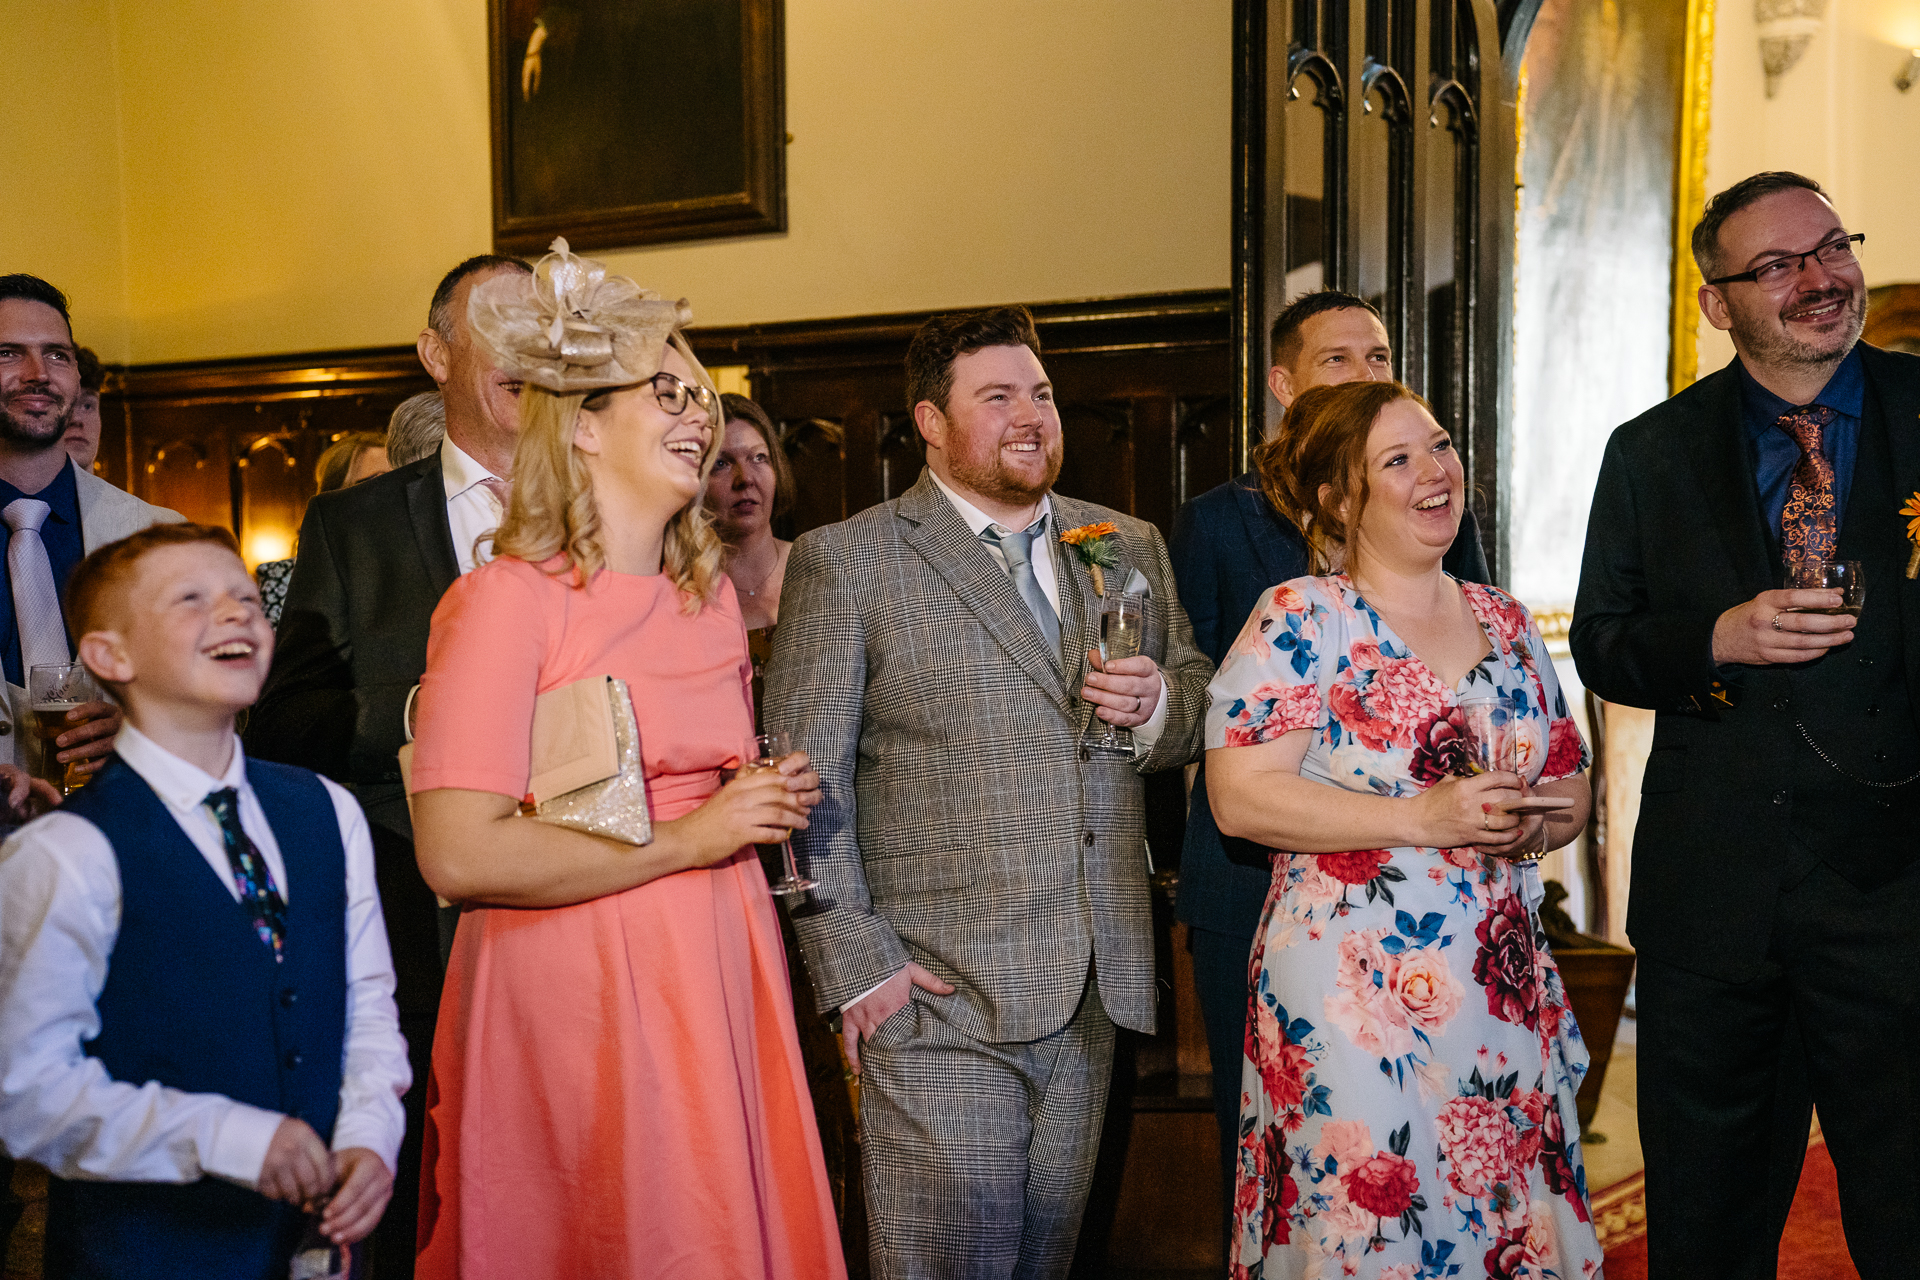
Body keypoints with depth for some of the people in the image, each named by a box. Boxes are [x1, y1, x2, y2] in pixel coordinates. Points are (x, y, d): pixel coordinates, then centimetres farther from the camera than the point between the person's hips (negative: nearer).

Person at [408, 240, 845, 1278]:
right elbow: (458, 855, -19)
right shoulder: (507, 599, -10)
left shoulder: (710, 595, 13)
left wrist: (768, 802, 5)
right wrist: (683, 841, -14)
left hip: (714, 977, 7)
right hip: (578, 988, -6)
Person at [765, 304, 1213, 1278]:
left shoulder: (1129, 547, 12)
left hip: (1094, 990, 5)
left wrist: (1159, 706, -4)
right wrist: (854, 966, -12)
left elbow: (1201, 702, 20)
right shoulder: (846, 562, -3)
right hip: (938, 993, -5)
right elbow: (806, 782, -6)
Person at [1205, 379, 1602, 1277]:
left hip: (1508, 993, 6)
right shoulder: (1299, 620, -6)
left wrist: (1528, 826, -6)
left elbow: (1570, 786, 18)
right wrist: (1424, 817, -18)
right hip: (1348, 995, -5)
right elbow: (1239, 797, -14)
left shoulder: (1506, 623, 12)